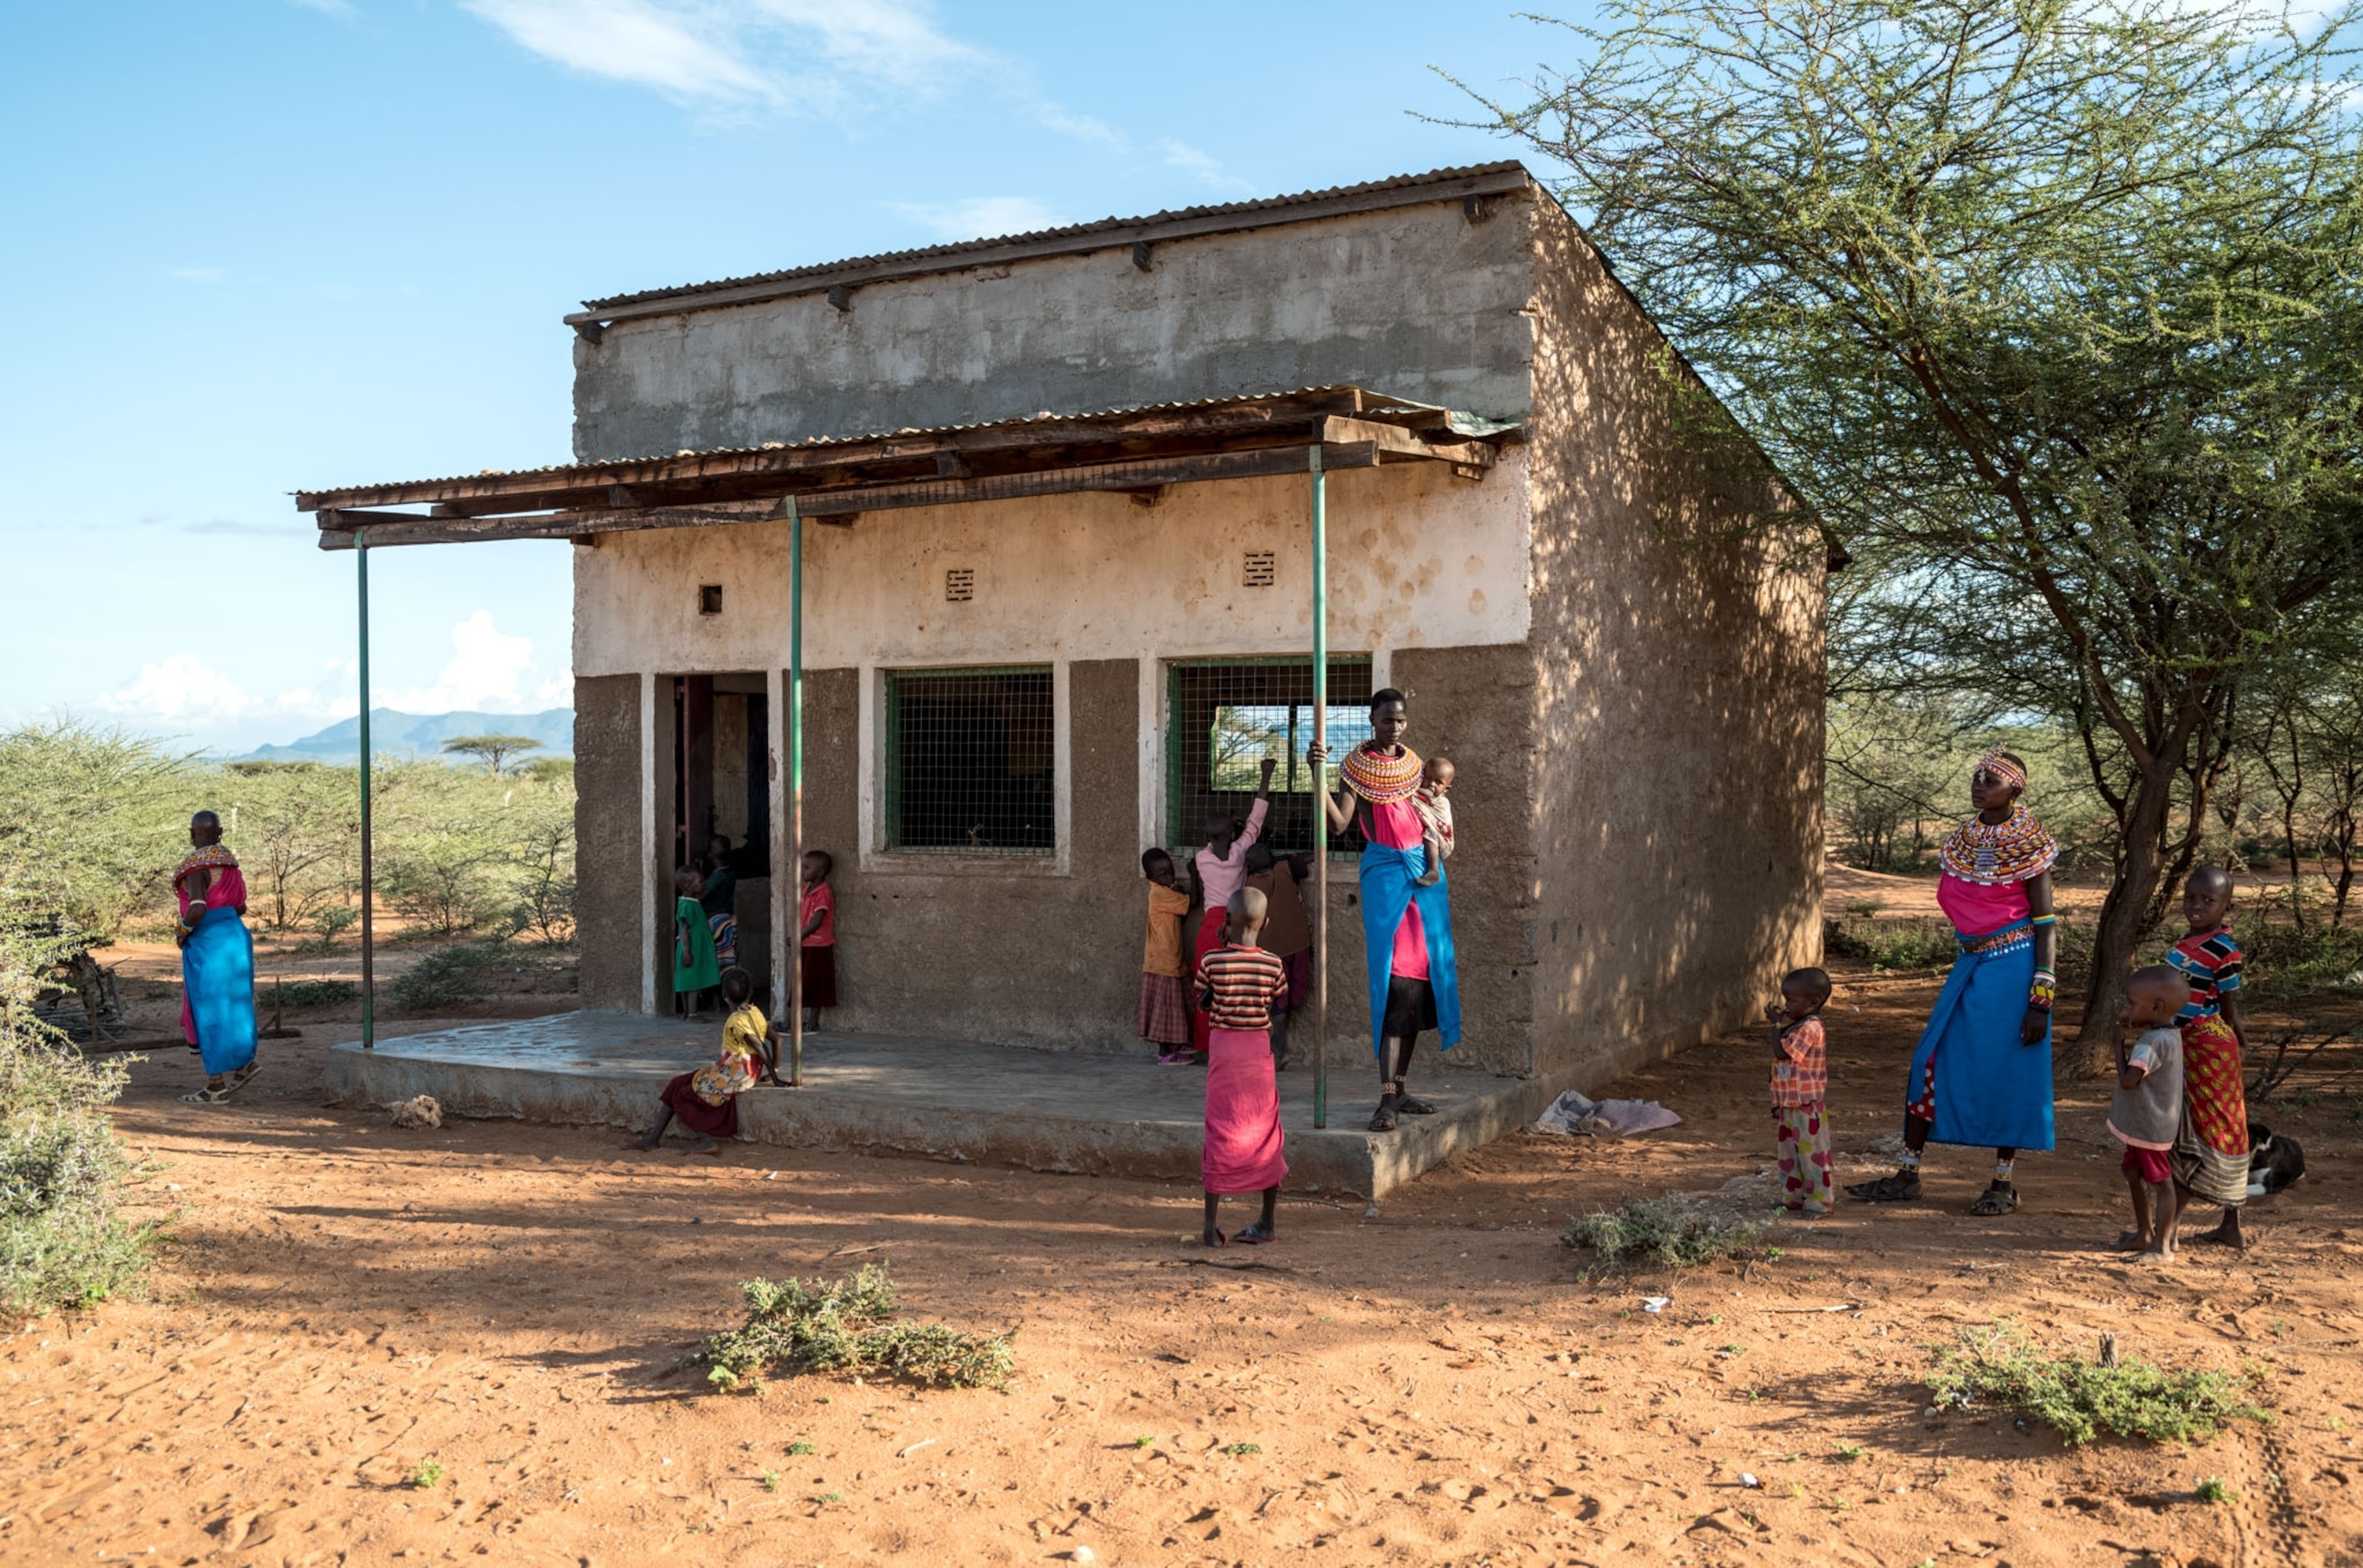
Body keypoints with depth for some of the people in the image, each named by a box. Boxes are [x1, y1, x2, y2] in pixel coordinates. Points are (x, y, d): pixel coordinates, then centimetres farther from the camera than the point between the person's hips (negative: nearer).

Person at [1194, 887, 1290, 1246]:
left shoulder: (1212, 961, -8)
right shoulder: (1272, 965, -4)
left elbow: (1203, 1003, 6)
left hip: (1223, 1045, -1)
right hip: (1260, 1048, 1)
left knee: (1220, 1134, 3)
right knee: (1265, 1134, 11)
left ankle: (1211, 1225, 1)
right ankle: (1268, 1223, 17)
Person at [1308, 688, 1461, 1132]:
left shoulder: (1413, 763, 12)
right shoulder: (1357, 766, -3)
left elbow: (1426, 819, 8)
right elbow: (1339, 822, -14)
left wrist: (1434, 865, -6)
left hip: (1425, 872, 6)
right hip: (1385, 873, -6)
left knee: (1422, 979, 5)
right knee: (1395, 983, -13)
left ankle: (1401, 1088, 14)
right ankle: (1387, 1099, -13)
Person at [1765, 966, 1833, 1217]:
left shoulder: (1810, 1028, -19)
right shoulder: (1796, 1025, 12)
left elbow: (1782, 1052, -24)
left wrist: (1776, 1023, -17)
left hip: (1807, 1104, -10)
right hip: (1788, 1102, 10)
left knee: (1812, 1153, 0)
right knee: (1789, 1153, 17)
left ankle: (1818, 1202, 7)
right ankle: (1792, 1197, 27)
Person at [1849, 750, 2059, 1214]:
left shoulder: (2029, 844, -10)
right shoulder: (1964, 839, 8)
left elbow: (2044, 923, -11)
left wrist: (2041, 998, -16)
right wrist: (1967, 965, 17)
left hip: (2013, 967, -6)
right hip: (1970, 965, 6)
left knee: (2007, 1071, 1)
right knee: (1932, 1059, 3)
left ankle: (2004, 1183, 14)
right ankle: (1907, 1174, 10)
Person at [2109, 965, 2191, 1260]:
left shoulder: (2152, 1043, -26)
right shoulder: (2170, 1034, 5)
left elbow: (2128, 1080, -26)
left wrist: (2119, 1044, -18)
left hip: (2150, 1127, -10)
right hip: (2141, 1123, 10)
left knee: (2159, 1181, -2)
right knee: (2135, 1174, 21)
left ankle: (2162, 1245, 5)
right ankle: (2144, 1232, 34)